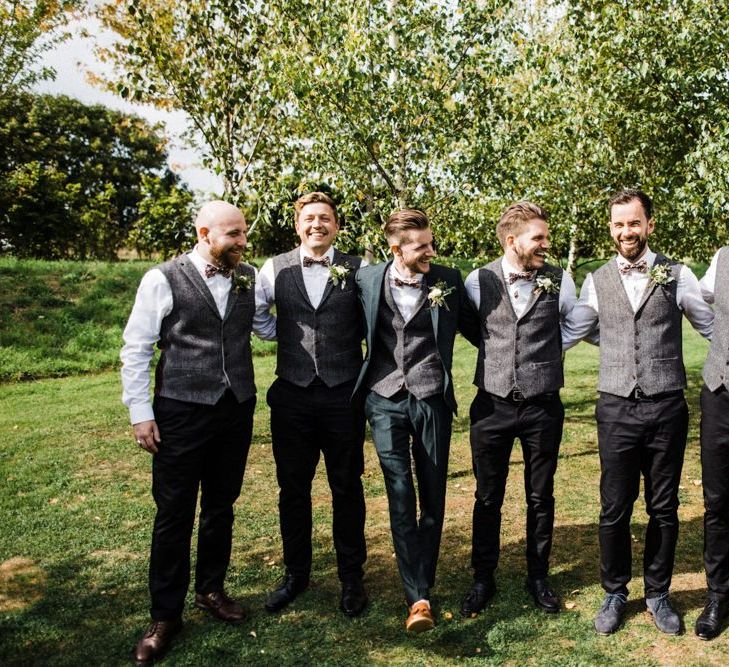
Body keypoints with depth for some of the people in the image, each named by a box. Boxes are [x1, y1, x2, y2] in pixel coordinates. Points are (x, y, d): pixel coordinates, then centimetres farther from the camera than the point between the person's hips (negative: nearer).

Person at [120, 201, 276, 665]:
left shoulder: (249, 278, 4)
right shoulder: (163, 280, -8)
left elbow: (268, 328, 14)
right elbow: (136, 349, -5)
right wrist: (141, 412, -8)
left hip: (237, 410, 4)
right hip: (181, 413, -4)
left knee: (221, 505, 17)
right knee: (174, 514, 4)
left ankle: (211, 590, 37)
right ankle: (166, 616, 20)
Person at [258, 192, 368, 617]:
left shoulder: (357, 270, 0)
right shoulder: (276, 269, 3)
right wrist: (286, 339, 0)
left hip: (344, 395, -1)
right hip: (292, 395, 2)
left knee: (347, 488, 10)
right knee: (293, 488, 12)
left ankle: (352, 577, 27)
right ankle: (296, 573, 31)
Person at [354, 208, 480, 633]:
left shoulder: (448, 280, 0)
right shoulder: (367, 279, 0)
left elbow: (475, 328, 10)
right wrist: (358, 381, 11)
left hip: (432, 399, 1)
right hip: (386, 399, 0)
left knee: (433, 497, 6)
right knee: (400, 497, -5)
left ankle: (422, 586, 22)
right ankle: (418, 598, -1)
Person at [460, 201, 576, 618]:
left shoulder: (559, 281, -3)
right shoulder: (479, 281, -3)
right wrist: (494, 355, 5)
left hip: (543, 407, 0)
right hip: (492, 406, 0)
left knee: (541, 498, 14)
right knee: (488, 498, 11)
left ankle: (539, 577, 32)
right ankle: (483, 580, 27)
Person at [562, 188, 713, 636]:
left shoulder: (677, 275, 2)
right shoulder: (597, 281, 5)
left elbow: (715, 327, 8)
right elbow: (568, 333, 12)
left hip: (667, 409, 0)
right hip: (617, 409, 1)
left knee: (664, 509, 11)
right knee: (615, 509, 7)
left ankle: (658, 594, 31)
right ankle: (615, 594, 27)